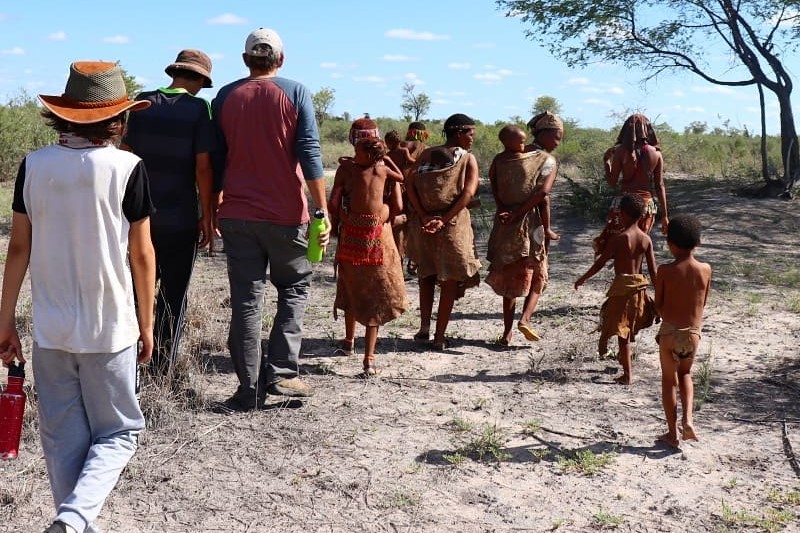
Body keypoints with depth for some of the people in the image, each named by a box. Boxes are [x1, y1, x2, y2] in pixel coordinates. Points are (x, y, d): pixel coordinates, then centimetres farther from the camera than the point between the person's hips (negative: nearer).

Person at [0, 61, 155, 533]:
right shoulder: (126, 167, -10)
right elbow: (141, 253, -6)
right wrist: (146, 321, 6)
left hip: (51, 330, 3)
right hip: (109, 331, -3)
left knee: (63, 438, 15)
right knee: (119, 432, 11)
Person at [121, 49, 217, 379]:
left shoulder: (143, 103, 4)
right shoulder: (198, 108, -7)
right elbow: (202, 167, -12)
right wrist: (207, 217, -4)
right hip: (180, 218, -3)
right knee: (174, 296, 6)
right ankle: (162, 373, 10)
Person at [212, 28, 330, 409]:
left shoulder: (225, 97, 6)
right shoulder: (296, 93, -1)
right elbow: (309, 154, -9)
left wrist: (211, 211, 15)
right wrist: (323, 211, -8)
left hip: (237, 214, 2)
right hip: (285, 213, -2)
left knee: (245, 299, 6)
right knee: (294, 288, 15)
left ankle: (250, 388, 6)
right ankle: (281, 371, 3)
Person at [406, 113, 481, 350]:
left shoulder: (426, 154, 7)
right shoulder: (468, 158, -3)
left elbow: (409, 184, -4)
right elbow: (468, 192, -16)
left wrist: (424, 216, -8)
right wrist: (444, 220, -17)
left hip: (424, 222, 3)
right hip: (454, 224, -3)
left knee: (426, 275, 20)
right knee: (450, 280, 7)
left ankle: (424, 327, 12)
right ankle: (439, 337, 9)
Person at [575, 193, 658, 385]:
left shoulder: (619, 238, -14)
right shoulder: (646, 239, 0)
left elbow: (600, 263, -9)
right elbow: (653, 270, 1)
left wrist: (582, 279, 3)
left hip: (622, 286, -5)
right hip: (640, 287, 5)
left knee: (621, 330, 1)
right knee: (630, 324, 27)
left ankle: (627, 374, 2)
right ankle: (625, 354, 47)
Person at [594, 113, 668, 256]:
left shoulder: (621, 151, -5)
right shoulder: (656, 153, 1)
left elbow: (612, 183, -2)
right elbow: (660, 186, 2)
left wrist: (606, 161, 13)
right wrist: (664, 215, 6)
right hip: (647, 205, 3)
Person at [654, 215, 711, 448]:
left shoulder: (665, 271, -13)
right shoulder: (705, 269, -4)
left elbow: (658, 305, -4)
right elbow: (703, 303, 7)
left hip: (669, 333, -3)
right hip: (693, 334, 3)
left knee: (668, 379, 14)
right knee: (685, 374, 27)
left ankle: (673, 433, 19)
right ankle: (688, 419, 9)